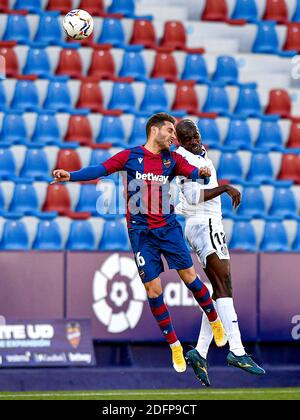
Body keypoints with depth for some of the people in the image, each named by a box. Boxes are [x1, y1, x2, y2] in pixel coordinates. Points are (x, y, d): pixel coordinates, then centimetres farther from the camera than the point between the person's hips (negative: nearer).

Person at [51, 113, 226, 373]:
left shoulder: (172, 159, 4)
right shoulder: (130, 156, -2)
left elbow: (192, 172, -8)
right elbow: (100, 170, -8)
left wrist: (202, 173, -32)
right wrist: (71, 175, -23)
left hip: (169, 227, 2)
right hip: (141, 232, -2)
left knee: (189, 277, 0)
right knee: (153, 289, -3)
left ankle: (215, 322, 24)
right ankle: (174, 346, 9)